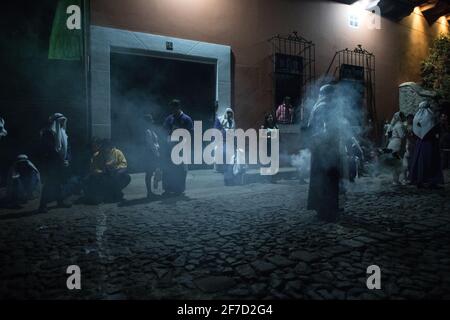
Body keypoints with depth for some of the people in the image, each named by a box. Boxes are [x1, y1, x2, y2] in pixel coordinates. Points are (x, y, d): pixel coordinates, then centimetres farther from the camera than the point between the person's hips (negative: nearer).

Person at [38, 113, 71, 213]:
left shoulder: (63, 133, 13)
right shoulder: (48, 133, -11)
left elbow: (67, 148, 12)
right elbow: (50, 150, -17)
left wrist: (67, 159, -3)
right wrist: (60, 160, -17)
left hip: (61, 164, 7)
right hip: (51, 164, -7)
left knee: (60, 183, 14)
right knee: (49, 184, -7)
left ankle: (60, 201, 24)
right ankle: (43, 205, -2)